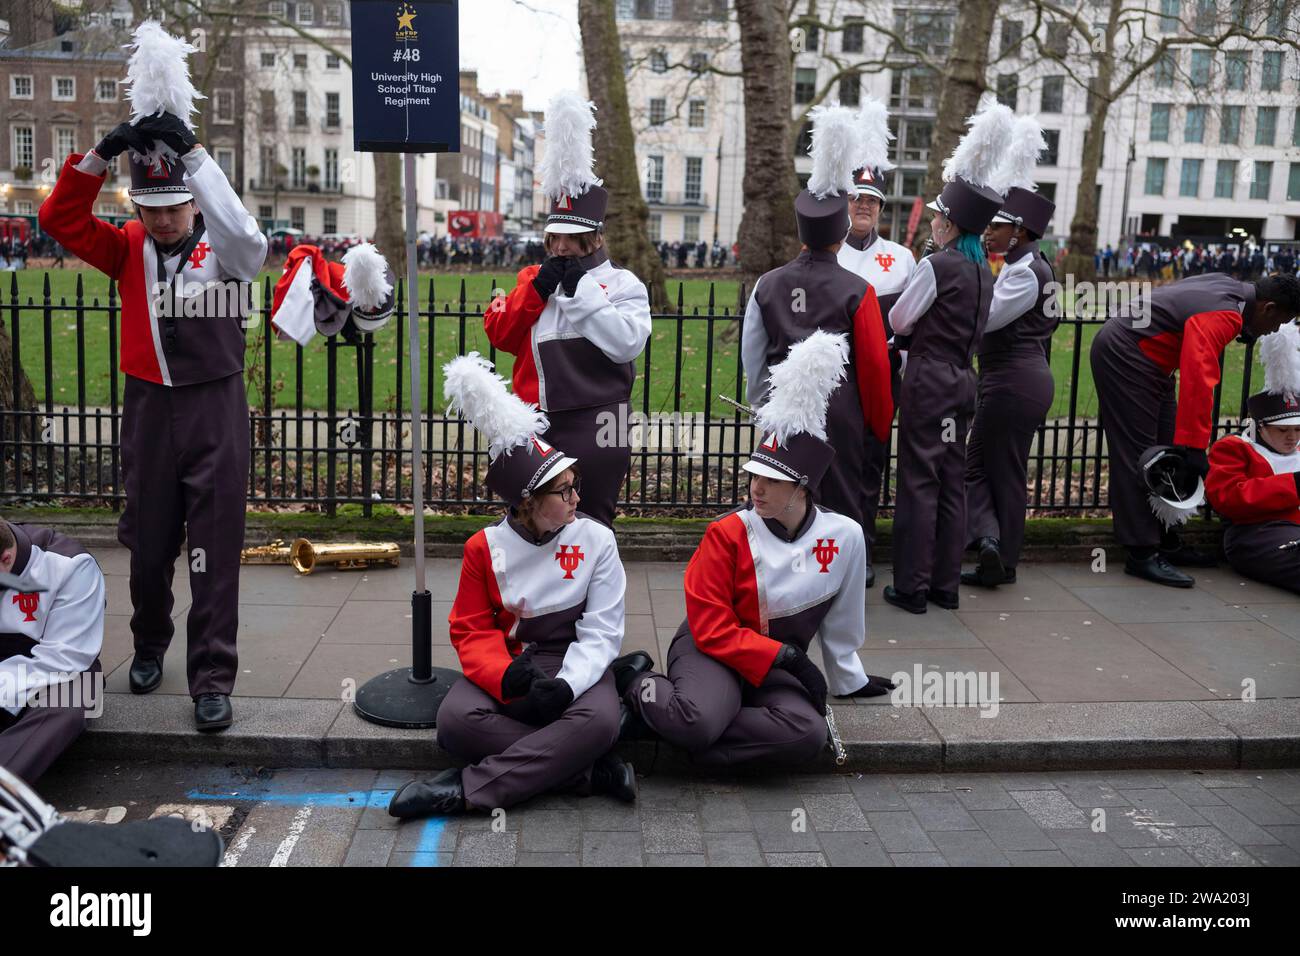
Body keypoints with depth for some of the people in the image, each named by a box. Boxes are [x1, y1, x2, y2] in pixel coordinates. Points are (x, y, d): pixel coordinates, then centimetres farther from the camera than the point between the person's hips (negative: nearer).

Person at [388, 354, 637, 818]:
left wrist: (565, 685, -27)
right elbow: (472, 630, 0)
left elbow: (600, 635, -7)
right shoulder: (485, 547, -1)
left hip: (573, 666, -1)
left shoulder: (596, 541, -4)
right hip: (506, 666, 1)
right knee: (456, 719, -30)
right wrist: (506, 676, -23)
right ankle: (590, 771, -25)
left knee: (598, 722, -35)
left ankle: (469, 789, -28)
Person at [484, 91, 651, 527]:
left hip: (594, 429, -5)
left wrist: (582, 288, -16)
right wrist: (538, 287, -8)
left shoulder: (622, 284, 0)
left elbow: (627, 343, -17)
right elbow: (498, 333, 3)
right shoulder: (532, 278, 13)